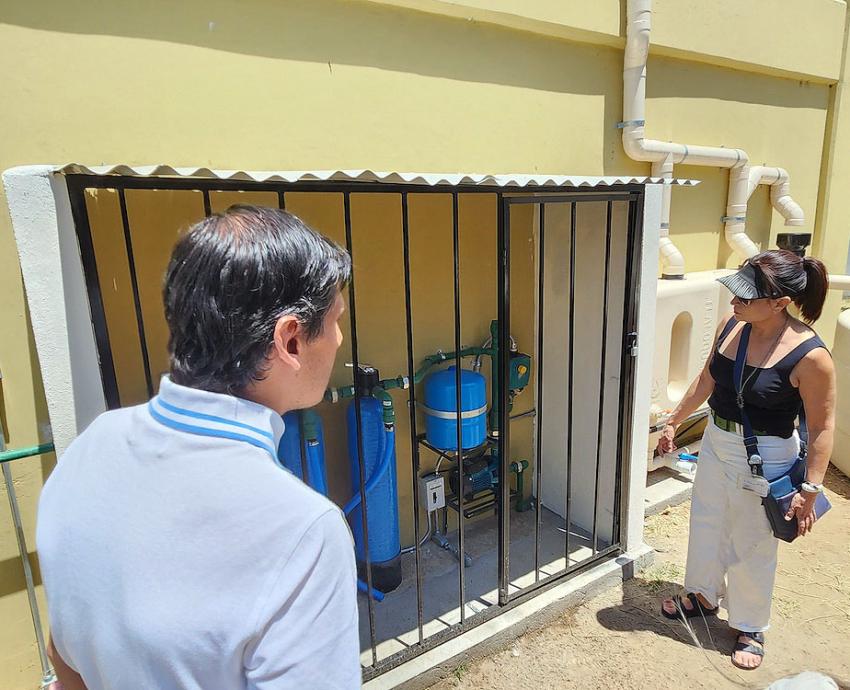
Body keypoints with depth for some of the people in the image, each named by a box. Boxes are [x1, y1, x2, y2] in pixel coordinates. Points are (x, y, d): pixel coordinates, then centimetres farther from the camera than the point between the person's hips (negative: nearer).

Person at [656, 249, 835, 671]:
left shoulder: (809, 356, -25)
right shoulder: (731, 326, -8)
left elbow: (822, 426, -16)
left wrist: (810, 489, -15)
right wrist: (674, 422, 12)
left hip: (764, 460, -6)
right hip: (715, 443, 6)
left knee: (752, 545, 12)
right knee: (706, 525, 22)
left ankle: (750, 627, 38)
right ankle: (704, 595, 47)